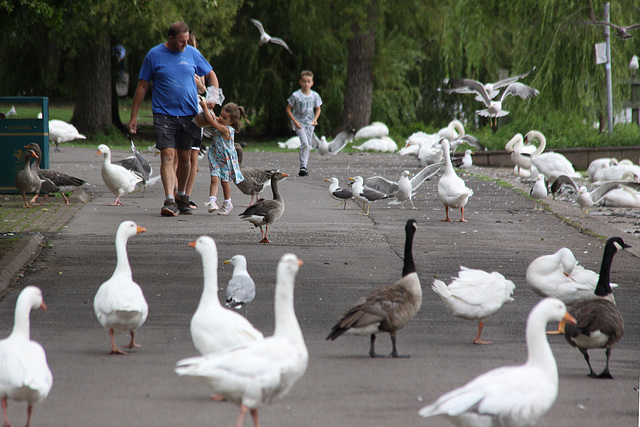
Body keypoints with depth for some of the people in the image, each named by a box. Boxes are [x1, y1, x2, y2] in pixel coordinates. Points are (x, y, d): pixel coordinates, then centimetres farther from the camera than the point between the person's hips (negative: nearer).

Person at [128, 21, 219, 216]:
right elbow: (142, 86, 3)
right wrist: (133, 116, 2)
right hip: (164, 114, -3)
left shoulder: (192, 53, 6)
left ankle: (181, 196, 27)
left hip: (188, 113, 3)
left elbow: (211, 75, 19)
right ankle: (169, 201, -21)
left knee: (185, 158, 10)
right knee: (167, 155, -14)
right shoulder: (154, 55, -1)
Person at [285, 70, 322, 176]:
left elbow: (318, 109, 12)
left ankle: (304, 167, 17)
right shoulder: (296, 96, -12)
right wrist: (295, 121, -14)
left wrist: (315, 119, -6)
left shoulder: (315, 96, -2)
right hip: (298, 122, -4)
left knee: (308, 146, 6)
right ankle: (302, 166, -15)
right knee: (304, 143, -19)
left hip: (309, 123, 4)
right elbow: (288, 109, -5)